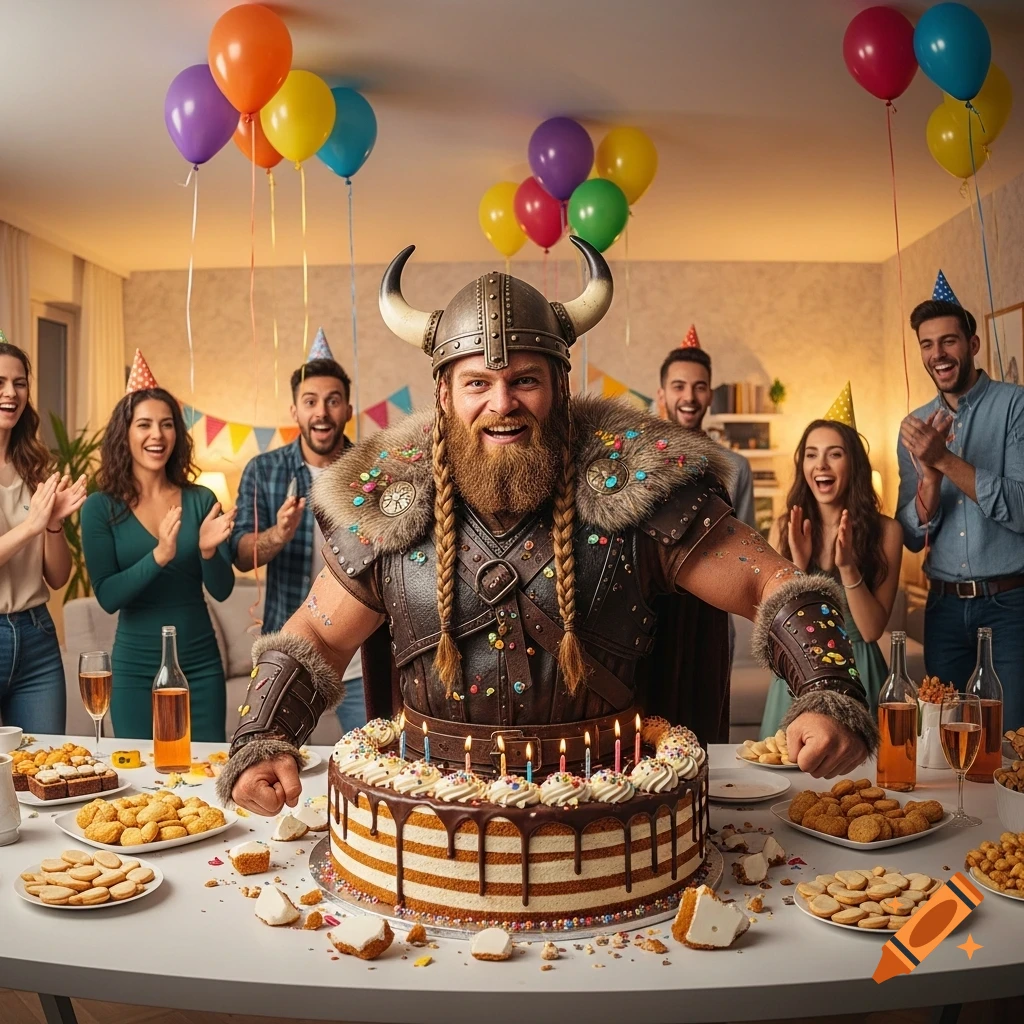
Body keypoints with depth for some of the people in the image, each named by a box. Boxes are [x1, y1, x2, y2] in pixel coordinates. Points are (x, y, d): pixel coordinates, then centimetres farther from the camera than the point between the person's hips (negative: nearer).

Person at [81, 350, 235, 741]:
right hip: (136, 669, -1)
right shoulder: (101, 507, -5)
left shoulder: (201, 500, 0)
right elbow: (107, 597, -13)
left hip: (201, 665, 2)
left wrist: (208, 551, -21)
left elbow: (221, 590, -1)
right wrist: (159, 556, -27)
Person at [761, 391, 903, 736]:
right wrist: (797, 565, -18)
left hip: (856, 672, -1)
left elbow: (872, 629, -9)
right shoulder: (785, 527, -1)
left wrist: (848, 568, -21)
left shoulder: (885, 531, -7)